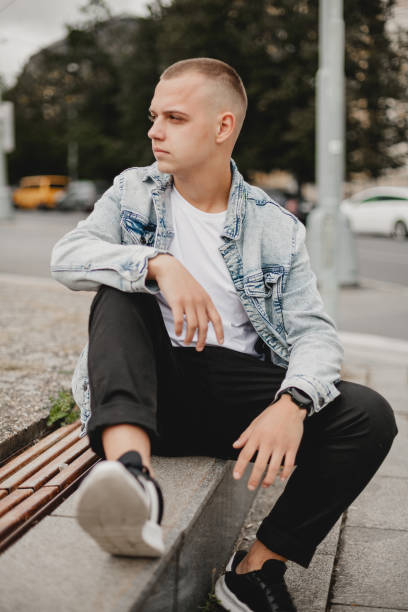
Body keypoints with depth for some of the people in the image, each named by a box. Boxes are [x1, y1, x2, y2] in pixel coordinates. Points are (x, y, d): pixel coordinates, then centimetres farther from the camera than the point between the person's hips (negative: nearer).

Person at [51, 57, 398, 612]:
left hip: (238, 391, 1)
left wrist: (292, 403, -25)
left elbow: (315, 331, -3)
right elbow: (66, 257, -9)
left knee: (370, 416, -20)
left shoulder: (276, 227, 6)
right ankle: (132, 470, -47)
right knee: (119, 292, -25)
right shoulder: (135, 192, 8)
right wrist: (158, 264, -26)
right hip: (153, 387, 0)